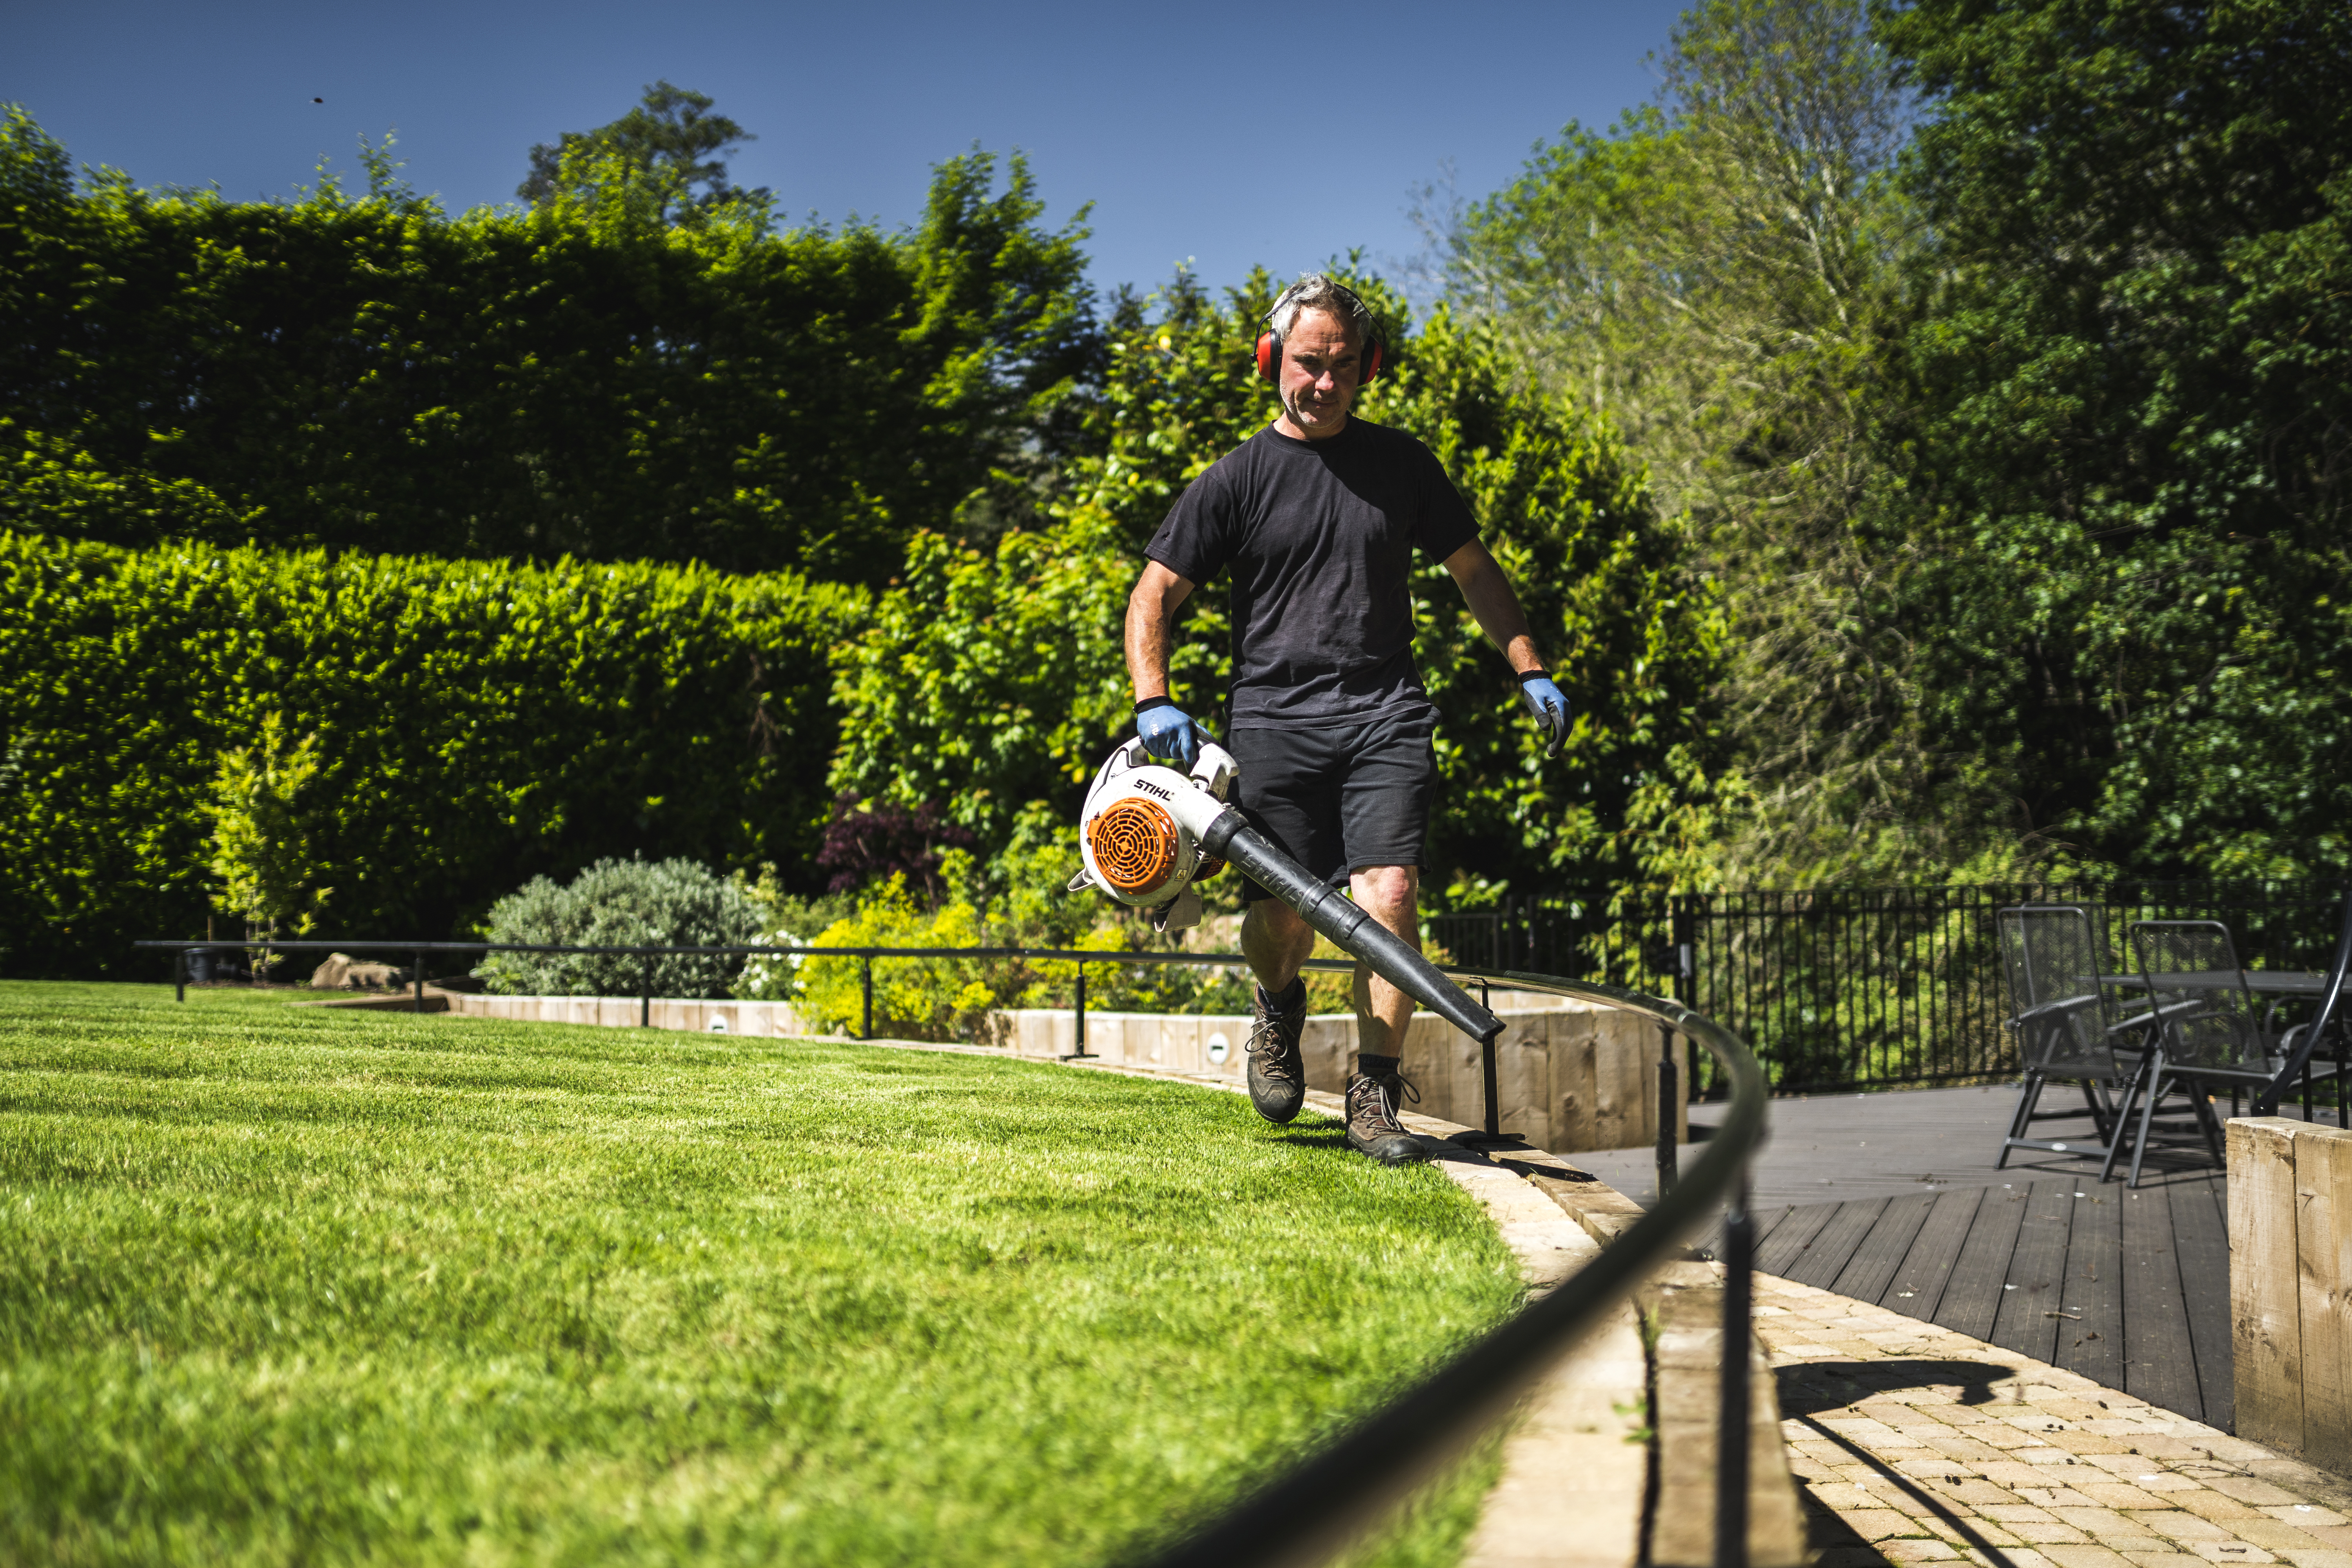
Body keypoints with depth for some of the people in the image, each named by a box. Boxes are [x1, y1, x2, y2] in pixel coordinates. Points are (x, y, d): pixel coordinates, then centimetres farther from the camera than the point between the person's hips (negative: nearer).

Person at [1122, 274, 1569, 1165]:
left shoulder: (1402, 465, 13)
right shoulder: (1236, 481, 6)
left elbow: (1473, 570, 22)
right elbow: (1154, 593, 3)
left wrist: (1529, 671, 14)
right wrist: (1153, 700, -12)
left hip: (1384, 717, 1)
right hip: (1274, 722, -1)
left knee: (1390, 896, -16)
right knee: (1280, 919, -5)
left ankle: (1374, 1099, -7)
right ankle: (1281, 1012, 31)